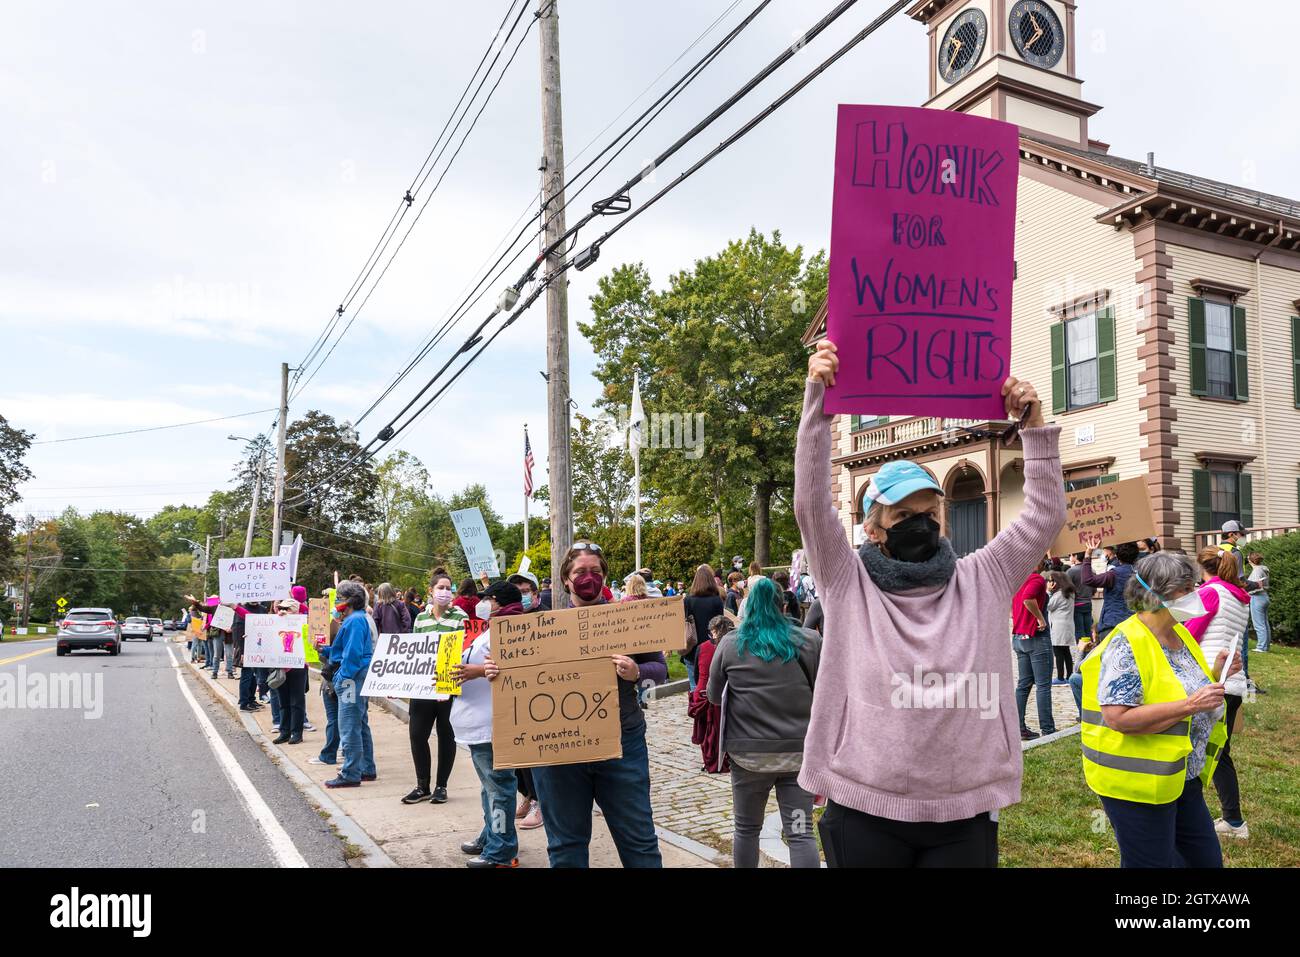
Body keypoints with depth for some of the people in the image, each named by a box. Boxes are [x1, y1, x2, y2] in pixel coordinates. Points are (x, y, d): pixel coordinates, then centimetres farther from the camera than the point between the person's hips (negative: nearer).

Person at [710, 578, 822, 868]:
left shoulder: (730, 644, -1)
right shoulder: (810, 641, -1)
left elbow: (714, 696, 10)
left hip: (748, 752, 0)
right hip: (799, 750, 0)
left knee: (746, 828, 16)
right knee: (800, 832, 3)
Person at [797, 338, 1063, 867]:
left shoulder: (982, 580, 7)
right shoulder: (849, 583, -1)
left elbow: (1045, 515, 5)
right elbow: (811, 501, -11)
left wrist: (1034, 426, -4)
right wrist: (818, 397, -18)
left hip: (966, 813, 2)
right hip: (866, 811, -2)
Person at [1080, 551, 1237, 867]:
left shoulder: (1179, 634, 7)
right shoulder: (1127, 645, -21)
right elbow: (1118, 717, -29)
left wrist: (1214, 675, 2)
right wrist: (1190, 705, -27)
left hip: (1184, 778, 9)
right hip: (1138, 784, -9)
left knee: (1207, 860, 18)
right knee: (1152, 862, 4)